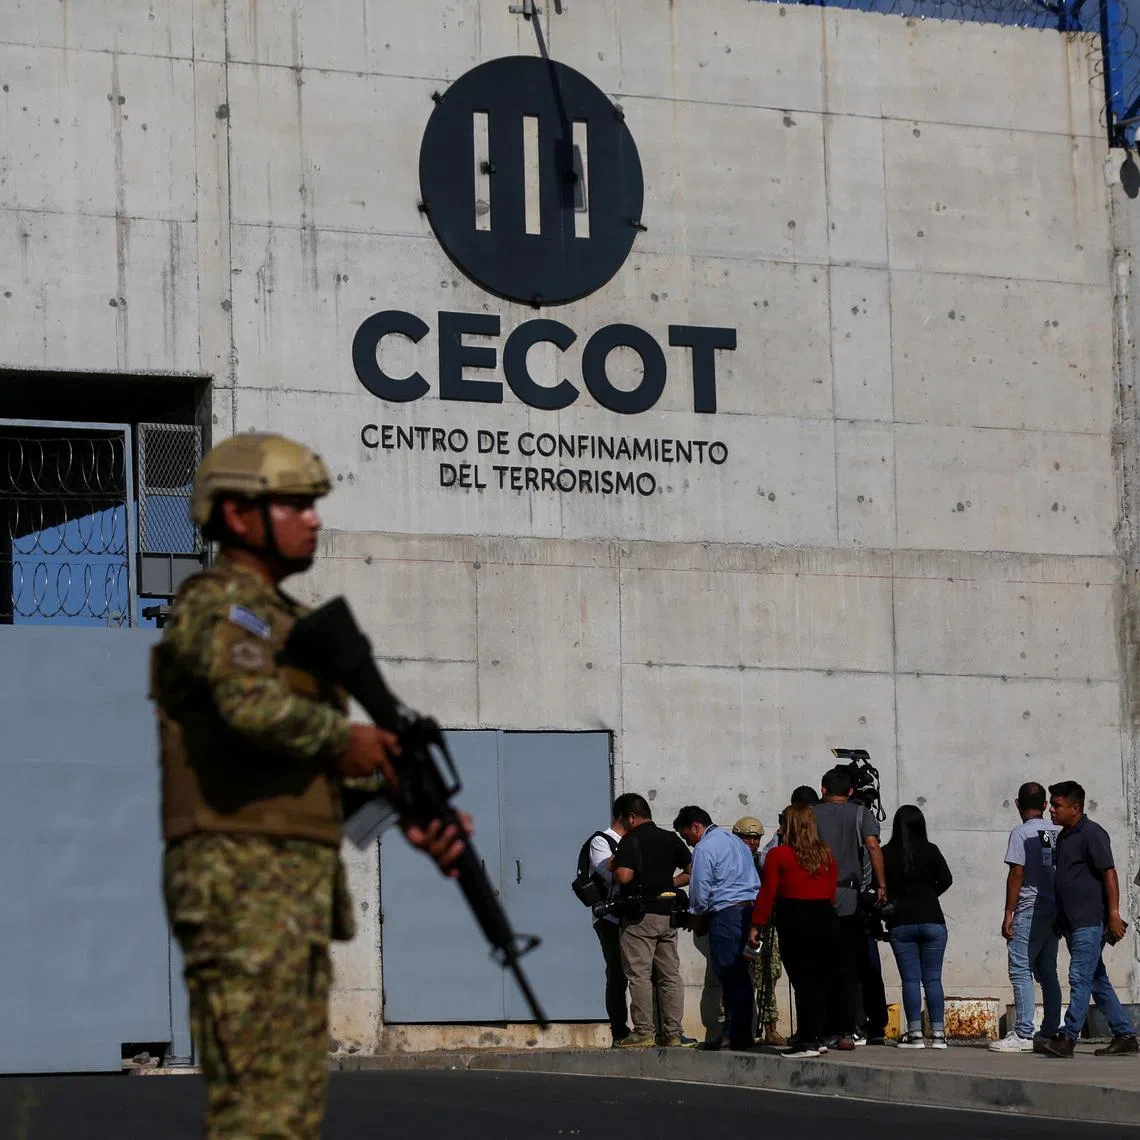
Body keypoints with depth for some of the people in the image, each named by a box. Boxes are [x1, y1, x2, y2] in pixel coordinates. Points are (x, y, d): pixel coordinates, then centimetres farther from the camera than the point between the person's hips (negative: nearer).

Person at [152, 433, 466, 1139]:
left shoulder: (294, 622, 22)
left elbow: (364, 759, 21)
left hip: (300, 891, 10)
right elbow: (254, 708, -29)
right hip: (244, 879, -10)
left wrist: (419, 815, 5)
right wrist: (340, 737, -12)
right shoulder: (219, 604, -8)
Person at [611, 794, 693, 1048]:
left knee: (639, 975, -3)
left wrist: (614, 867, 0)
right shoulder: (671, 839, 10)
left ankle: (644, 1032, -6)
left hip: (641, 915, -6)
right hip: (668, 912, 6)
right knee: (671, 975, 8)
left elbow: (624, 876, -21)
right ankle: (673, 1033, 8)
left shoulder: (631, 841, -9)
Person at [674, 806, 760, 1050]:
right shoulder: (735, 841, 20)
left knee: (730, 977, -7)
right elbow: (754, 881, 22)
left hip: (725, 913, -8)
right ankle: (743, 1034, 10)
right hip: (750, 910, 8)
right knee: (742, 974, 10)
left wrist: (694, 914, 10)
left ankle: (734, 1036, -8)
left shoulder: (704, 849, -6)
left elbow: (700, 891, -8)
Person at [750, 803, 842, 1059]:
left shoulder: (778, 855, -5)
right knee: (823, 981, 10)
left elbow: (767, 893, -5)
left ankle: (807, 1042, -4)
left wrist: (756, 925, 1)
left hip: (795, 921, -5)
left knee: (803, 983, -3)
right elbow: (832, 893, 11)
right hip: (826, 920, 5)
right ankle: (817, 1037, 16)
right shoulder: (827, 856, 8)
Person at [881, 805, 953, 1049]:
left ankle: (915, 1034, -3)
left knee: (910, 980, 2)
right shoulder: (930, 851, -4)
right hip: (932, 921, 0)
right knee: (933, 979, 5)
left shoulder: (886, 854, -3)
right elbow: (946, 879, -2)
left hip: (900, 924, 0)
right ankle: (938, 1034, 2)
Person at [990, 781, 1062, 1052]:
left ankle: (1023, 1035, -12)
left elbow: (1016, 874, -12)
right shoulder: (1058, 833, 9)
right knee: (1047, 973, 12)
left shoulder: (1021, 833, -8)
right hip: (1055, 911, 7)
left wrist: (1008, 913, -8)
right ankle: (1051, 1032, 11)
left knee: (1021, 971, -6)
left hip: (1029, 910, -7)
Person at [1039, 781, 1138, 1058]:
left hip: (1090, 921, -10)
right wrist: (1059, 921, 23)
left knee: (1080, 977, -12)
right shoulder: (1063, 837, 18)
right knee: (1097, 981, 10)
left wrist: (1114, 913, -20)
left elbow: (1109, 874, -15)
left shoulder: (1092, 834, -10)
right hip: (1072, 922, 10)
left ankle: (1068, 1037, -15)